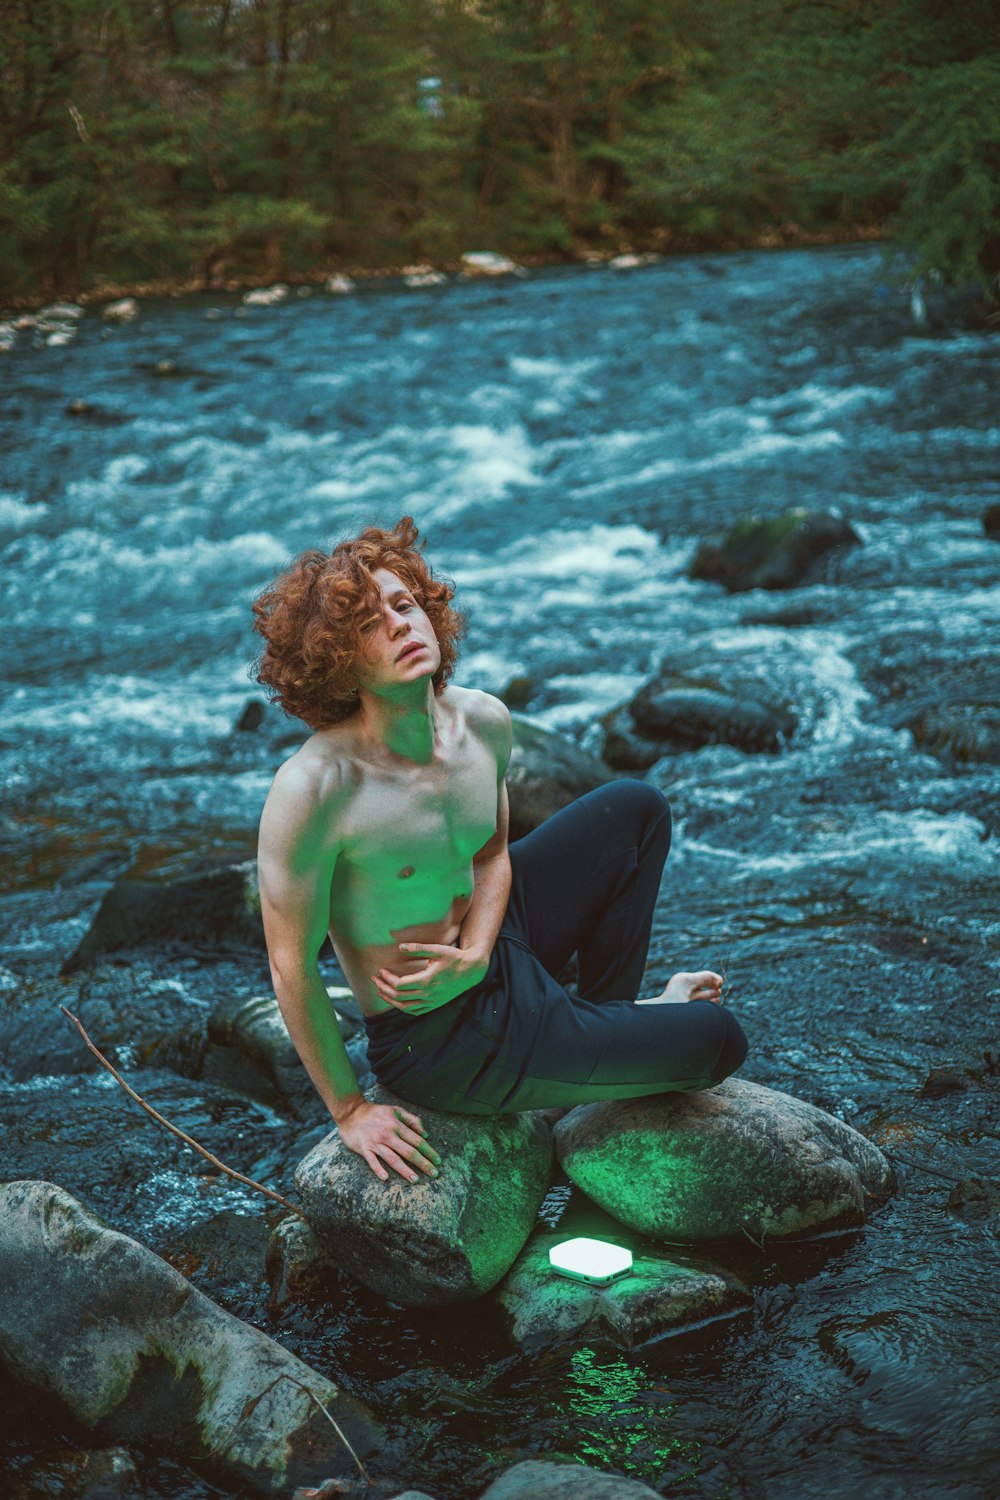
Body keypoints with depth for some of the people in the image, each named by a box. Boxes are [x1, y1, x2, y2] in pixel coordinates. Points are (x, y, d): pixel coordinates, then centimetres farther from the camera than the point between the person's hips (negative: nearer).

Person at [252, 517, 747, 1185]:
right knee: (719, 1042, -4)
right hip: (442, 1044, -7)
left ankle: (610, 1011, 24)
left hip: (493, 950, 7)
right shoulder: (314, 789, -32)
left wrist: (475, 951, -14)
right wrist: (350, 1109, -13)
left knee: (636, 809, 14)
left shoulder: (484, 723, -10)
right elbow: (293, 967, -22)